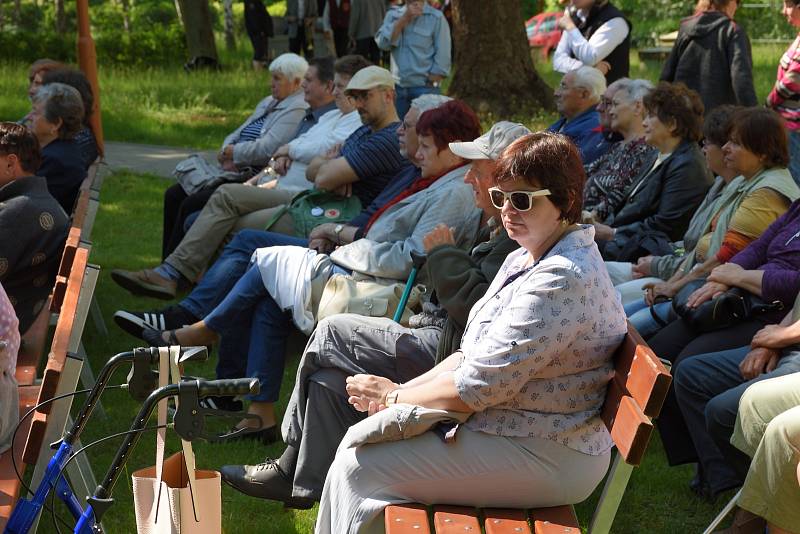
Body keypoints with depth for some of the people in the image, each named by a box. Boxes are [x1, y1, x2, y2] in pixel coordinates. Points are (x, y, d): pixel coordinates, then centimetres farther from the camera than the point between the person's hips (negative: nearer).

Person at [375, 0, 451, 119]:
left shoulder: (436, 18, -3)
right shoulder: (393, 14, 9)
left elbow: (442, 58, -6)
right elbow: (383, 43, -7)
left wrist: (431, 85, -12)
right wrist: (405, 18, -14)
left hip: (424, 88, -4)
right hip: (397, 87, 4)